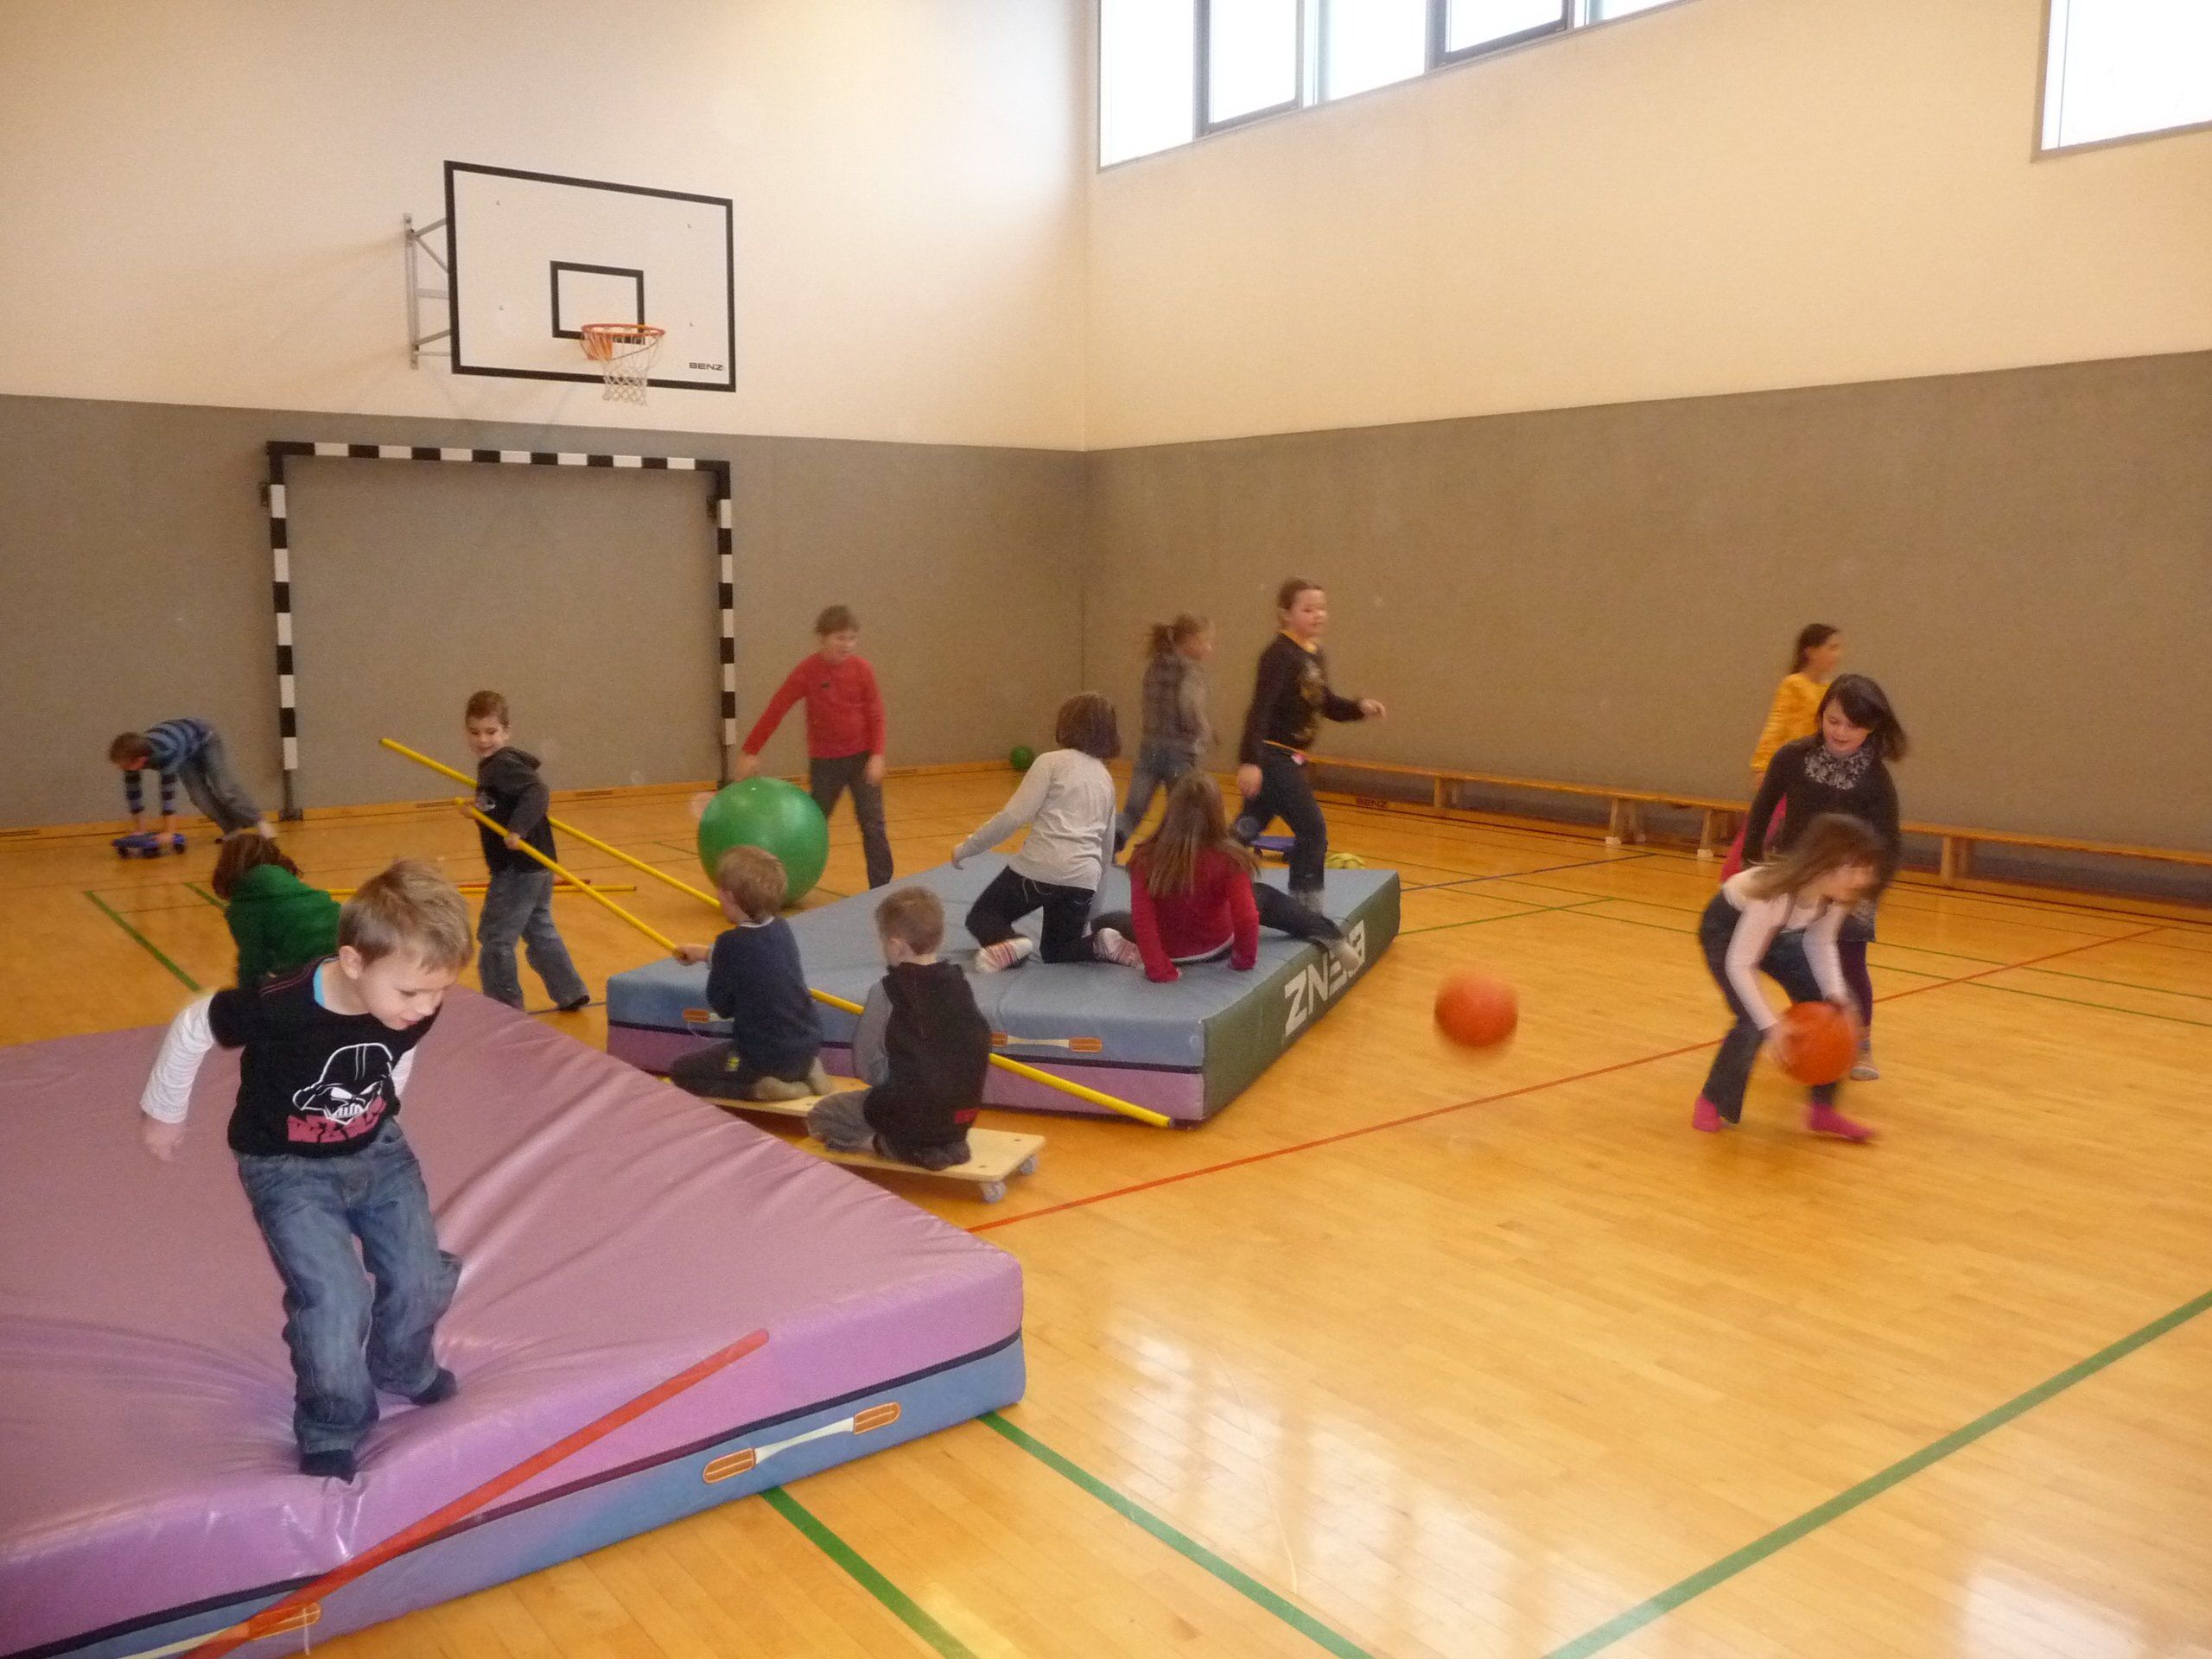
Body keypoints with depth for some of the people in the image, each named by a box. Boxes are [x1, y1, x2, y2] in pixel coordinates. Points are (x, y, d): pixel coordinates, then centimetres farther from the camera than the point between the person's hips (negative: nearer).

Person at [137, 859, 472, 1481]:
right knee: (336, 1302, -16)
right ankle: (331, 1435, 10)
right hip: (288, 1168, -4)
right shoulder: (278, 1008, -35)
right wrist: (163, 1111, 2)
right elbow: (191, 1028, -14)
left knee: (422, 1280, 3)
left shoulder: (412, 1009, -19)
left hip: (377, 1152, 4)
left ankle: (403, 1370, 36)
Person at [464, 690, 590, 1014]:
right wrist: (479, 808, 22)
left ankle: (503, 1007, 8)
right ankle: (570, 993, 24)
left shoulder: (501, 766, -18)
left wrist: (517, 829, -36)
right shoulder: (492, 765, 11)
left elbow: (538, 792, -30)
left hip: (518, 868, -10)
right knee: (540, 931, 19)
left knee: (495, 938, 0)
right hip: (534, 867, 10)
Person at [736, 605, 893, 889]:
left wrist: (877, 755, -11)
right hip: (824, 761, 0)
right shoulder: (807, 672, -11)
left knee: (873, 825, -1)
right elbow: (775, 710, -8)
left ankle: (882, 887, 4)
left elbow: (875, 714, -3)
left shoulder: (861, 669, -8)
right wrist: (750, 751, -8)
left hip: (861, 758, 0)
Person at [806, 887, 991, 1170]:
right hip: (963, 1112, 6)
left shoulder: (887, 992, -14)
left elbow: (866, 1066, -10)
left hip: (909, 1114, -6)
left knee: (819, 1116, 15)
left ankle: (887, 1144, 2)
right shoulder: (958, 981, 1)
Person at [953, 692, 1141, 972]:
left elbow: (1015, 815, -9)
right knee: (1056, 952, 25)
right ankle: (1100, 945, -6)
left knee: (980, 916, 18)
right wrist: (1090, 912, 35)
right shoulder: (1106, 779, 20)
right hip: (1083, 880, 5)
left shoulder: (1052, 762, 1)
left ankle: (1008, 943, -16)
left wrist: (967, 848, 2)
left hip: (1038, 869, -5)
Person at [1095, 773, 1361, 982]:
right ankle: (1331, 938, 19)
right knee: (1264, 896, 25)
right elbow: (1246, 917, -23)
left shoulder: (1145, 857, -21)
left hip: (1168, 952, 1)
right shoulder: (1227, 858, -24)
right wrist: (1245, 959, -7)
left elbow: (1141, 919, -24)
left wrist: (1159, 970, -18)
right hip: (1216, 947, 0)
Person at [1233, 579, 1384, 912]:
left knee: (1249, 827, 16)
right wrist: (1250, 760, -32)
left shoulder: (1315, 656, 10)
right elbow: (1261, 709, -25)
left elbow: (1326, 705, 19)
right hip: (1271, 755, -9)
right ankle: (1305, 905, 0)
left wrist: (1360, 708, -1)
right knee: (1313, 829, -7)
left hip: (1289, 758, 9)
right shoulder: (1280, 654, -17)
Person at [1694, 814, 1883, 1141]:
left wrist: (1836, 994, -18)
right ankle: (1712, 1102, 7)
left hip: (1776, 931, 7)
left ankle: (1823, 1110, 10)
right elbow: (1739, 964, -36)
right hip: (1726, 928, -6)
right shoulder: (1776, 894, -42)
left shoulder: (1836, 893, -22)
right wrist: (1772, 1024, -37)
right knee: (1753, 1024, -18)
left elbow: (1820, 943, -4)